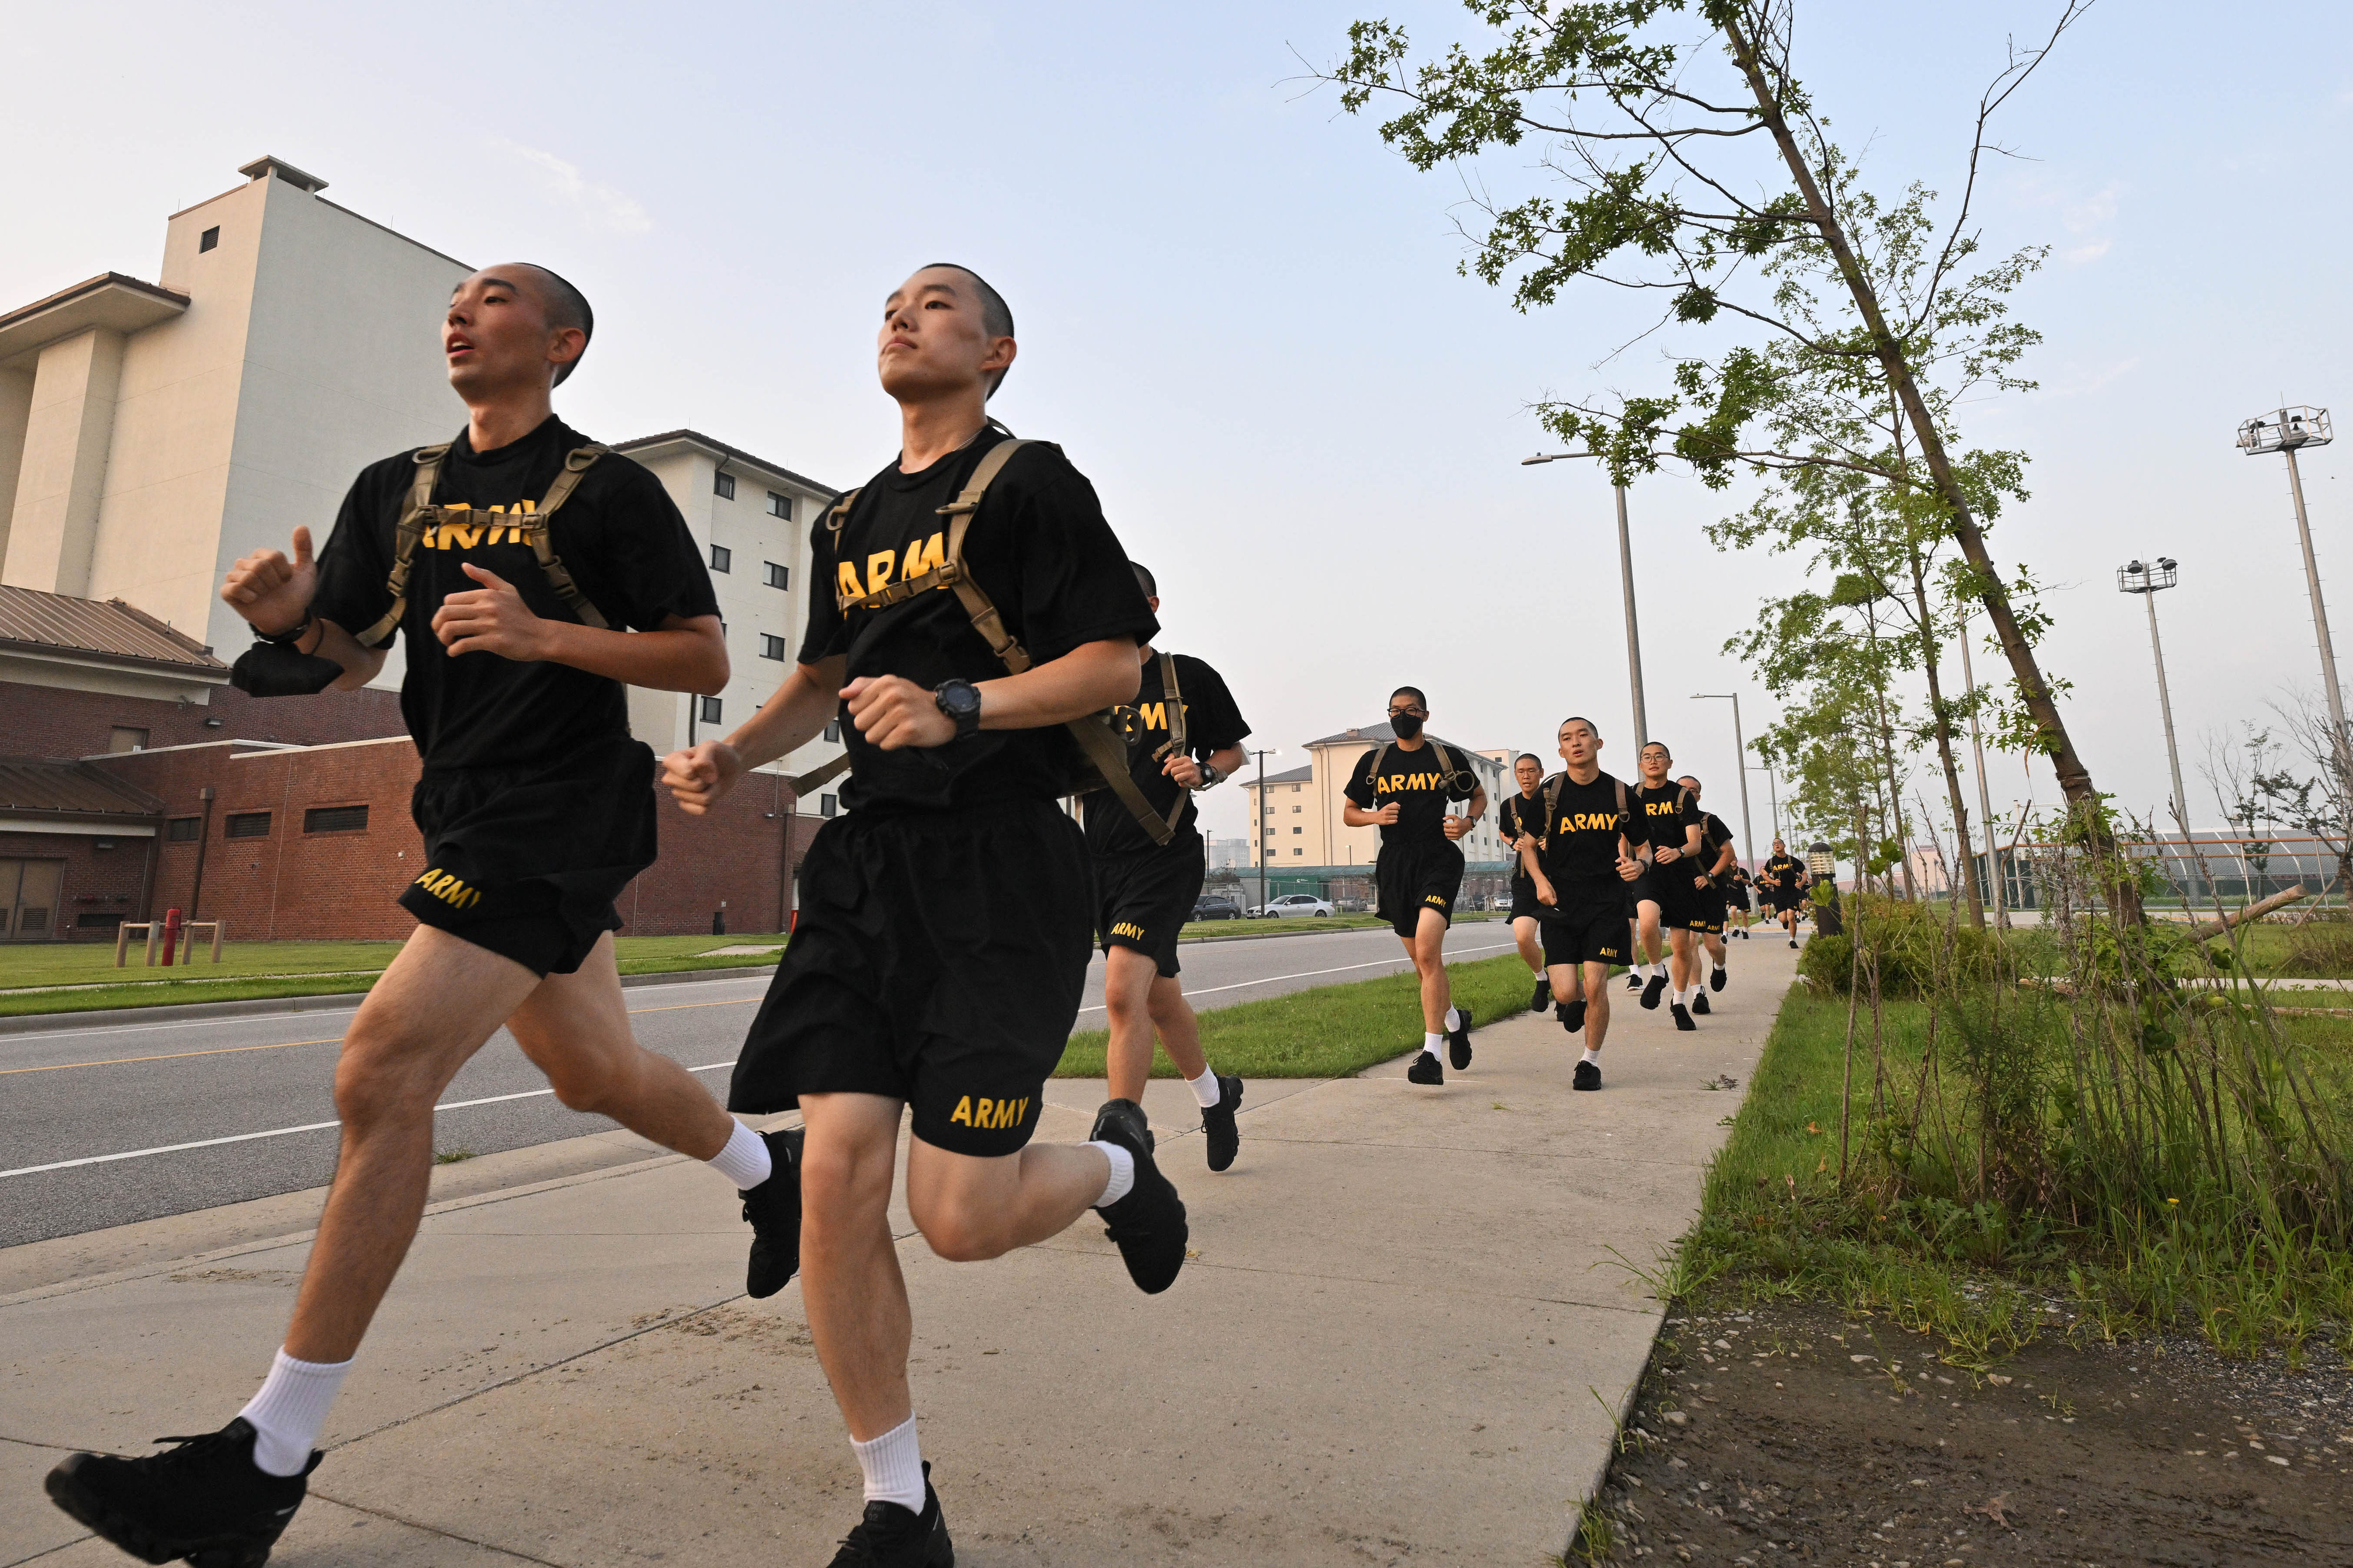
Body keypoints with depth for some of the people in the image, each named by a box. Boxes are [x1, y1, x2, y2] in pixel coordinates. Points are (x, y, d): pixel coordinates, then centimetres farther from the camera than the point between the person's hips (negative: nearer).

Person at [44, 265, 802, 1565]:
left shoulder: (608, 487, -3)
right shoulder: (396, 489, 16)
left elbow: (704, 659, -6)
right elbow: (345, 663, 13)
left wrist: (543, 634, -18)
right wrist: (290, 617, -9)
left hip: (560, 816, -7)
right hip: (467, 814, 8)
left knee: (383, 1071, -15)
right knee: (595, 1075, 16)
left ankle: (269, 1458, -3)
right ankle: (766, 1168, 43)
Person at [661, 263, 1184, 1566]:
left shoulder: (1029, 481, 0)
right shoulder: (850, 521, 21)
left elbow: (1118, 659, -7)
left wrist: (959, 709, -19)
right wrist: (731, 756, 13)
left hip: (1004, 865, -6)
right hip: (869, 858, 6)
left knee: (959, 1217, -7)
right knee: (835, 1175, -3)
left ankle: (1118, 1167, 29)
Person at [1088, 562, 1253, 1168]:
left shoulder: (1190, 676, 2)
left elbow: (1233, 751, 12)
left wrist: (1204, 771, -9)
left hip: (1166, 855, -4)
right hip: (1101, 857, 4)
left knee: (1122, 993, -20)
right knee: (1159, 1000, 16)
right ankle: (1214, 1095, 40)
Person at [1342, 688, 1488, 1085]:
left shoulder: (1447, 757, 5)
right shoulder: (1373, 762, 9)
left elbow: (1480, 796, 18)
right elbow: (1348, 812, 15)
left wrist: (1468, 822, -4)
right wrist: (1375, 816, -7)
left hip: (1439, 861, -4)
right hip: (1395, 866, 4)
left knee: (1427, 951, -21)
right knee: (1422, 960, 13)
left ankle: (1430, 1055, -20)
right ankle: (1455, 1020, 42)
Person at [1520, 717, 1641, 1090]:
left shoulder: (1620, 794, 2)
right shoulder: (1548, 793, -2)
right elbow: (1527, 843, 10)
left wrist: (1639, 864, -10)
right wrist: (1540, 880, -6)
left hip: (1606, 901, 0)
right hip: (1560, 901, 0)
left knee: (1595, 986, -8)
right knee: (1565, 992, -7)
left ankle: (1591, 1061, 15)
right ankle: (1575, 1002, 33)